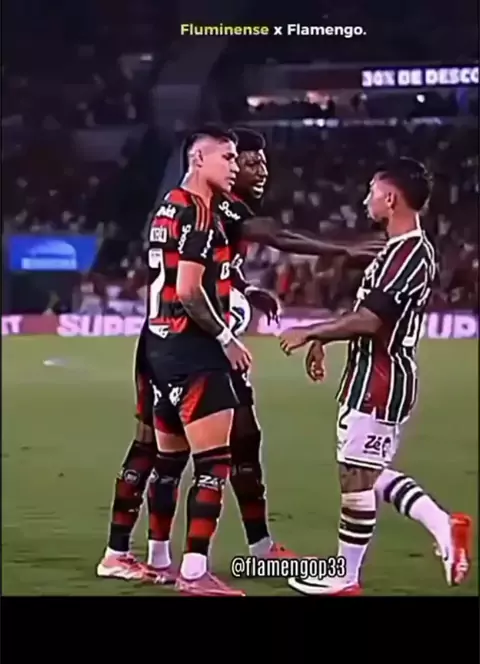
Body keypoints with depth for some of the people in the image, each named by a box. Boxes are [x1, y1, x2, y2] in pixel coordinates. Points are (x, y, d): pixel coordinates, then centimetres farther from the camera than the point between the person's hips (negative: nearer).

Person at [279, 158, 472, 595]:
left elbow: (369, 319, -25)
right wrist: (325, 339, 18)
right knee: (372, 473, 17)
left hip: (377, 382, -10)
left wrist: (311, 333, -16)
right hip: (389, 376, 10)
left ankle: (345, 578, 8)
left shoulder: (406, 254, -19)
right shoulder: (413, 249, 14)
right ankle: (444, 525, 9)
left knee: (356, 475, -1)